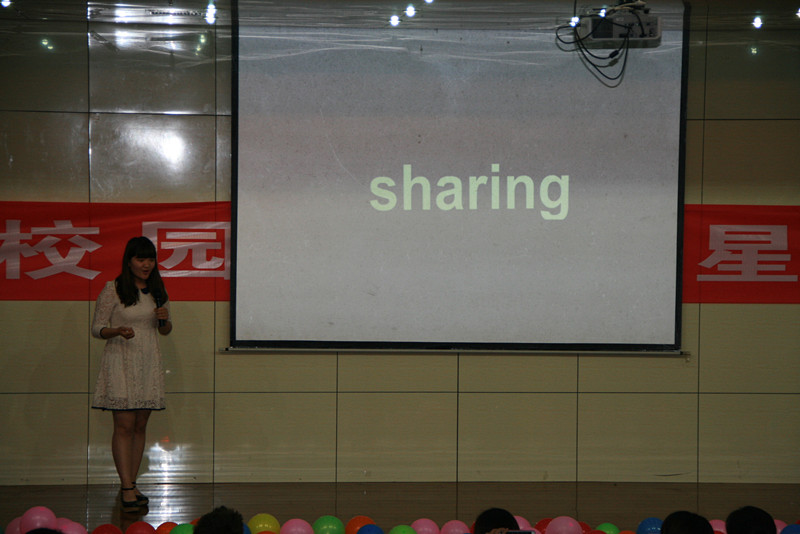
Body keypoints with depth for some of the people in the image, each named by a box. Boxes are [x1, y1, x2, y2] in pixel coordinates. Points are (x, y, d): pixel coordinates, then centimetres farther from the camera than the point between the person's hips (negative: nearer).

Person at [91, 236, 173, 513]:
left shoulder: (157, 290, 10)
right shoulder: (113, 290, -5)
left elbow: (165, 330, 19)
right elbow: (97, 328, -3)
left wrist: (164, 319, -4)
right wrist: (118, 331, -22)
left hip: (149, 362, 5)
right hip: (121, 362, -5)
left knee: (141, 426, 6)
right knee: (124, 425, -9)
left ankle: (131, 484, 13)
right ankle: (126, 489, -11)